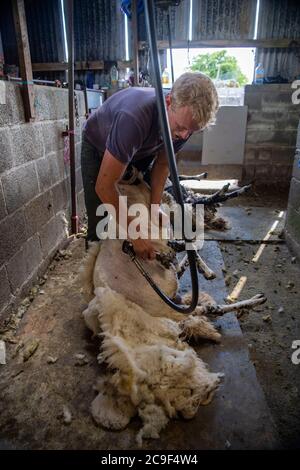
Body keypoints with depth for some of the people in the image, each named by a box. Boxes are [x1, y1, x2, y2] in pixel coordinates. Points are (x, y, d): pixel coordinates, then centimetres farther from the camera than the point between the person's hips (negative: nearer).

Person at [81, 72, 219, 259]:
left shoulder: (185, 121, -23)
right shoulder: (134, 118, -43)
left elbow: (162, 164, -6)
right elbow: (104, 186, -39)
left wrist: (155, 207, -19)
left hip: (139, 149, 5)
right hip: (99, 148, -5)